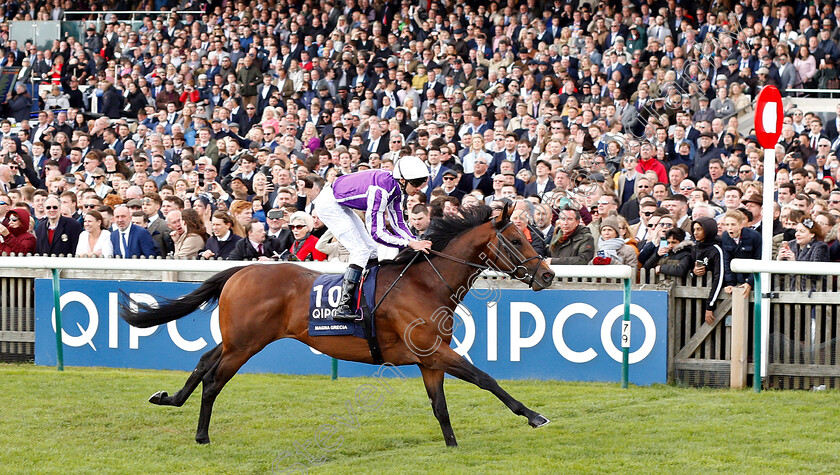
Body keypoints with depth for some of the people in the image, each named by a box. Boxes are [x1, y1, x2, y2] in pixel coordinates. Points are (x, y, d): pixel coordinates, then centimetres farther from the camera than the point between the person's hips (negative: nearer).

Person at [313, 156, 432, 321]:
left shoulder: (396, 188, -5)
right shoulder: (381, 190, -33)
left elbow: (398, 224, 1)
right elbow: (377, 233, -31)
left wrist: (417, 242, -14)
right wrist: (410, 244, -32)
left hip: (341, 205, 10)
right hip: (328, 204, -10)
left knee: (370, 249, 11)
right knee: (361, 250, -15)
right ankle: (342, 307, -18)